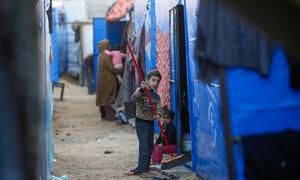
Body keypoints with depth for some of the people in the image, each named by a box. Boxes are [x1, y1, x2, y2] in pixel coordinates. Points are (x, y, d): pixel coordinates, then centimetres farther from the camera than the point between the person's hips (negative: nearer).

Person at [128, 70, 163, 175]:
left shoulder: (156, 96, 9)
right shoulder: (141, 91, -7)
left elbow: (158, 107, -3)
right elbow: (134, 98, -26)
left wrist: (158, 114, -26)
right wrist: (141, 89, -43)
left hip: (150, 122, 7)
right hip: (141, 120, -7)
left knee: (150, 146, 12)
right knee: (144, 145, -12)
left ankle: (145, 167, 22)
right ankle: (142, 167, -10)